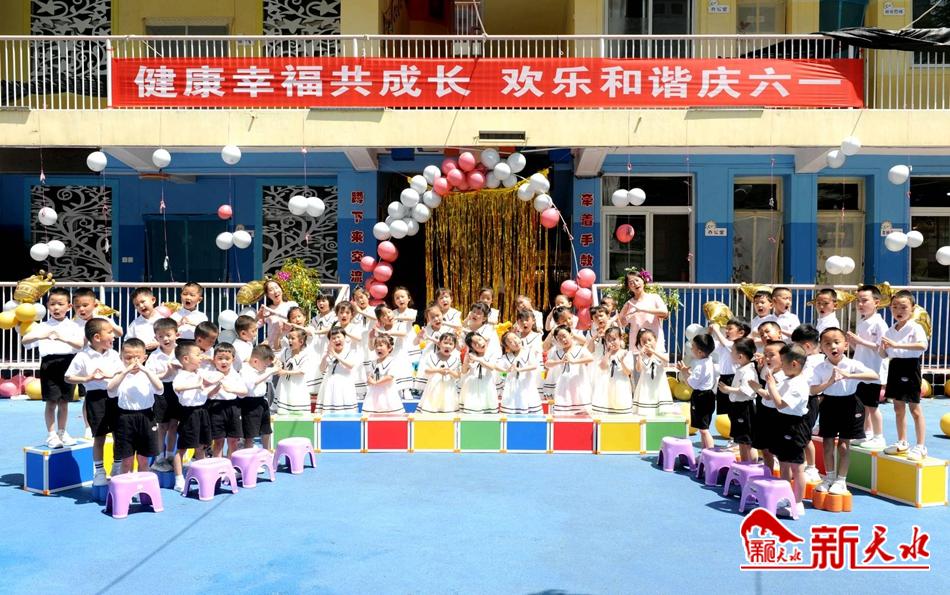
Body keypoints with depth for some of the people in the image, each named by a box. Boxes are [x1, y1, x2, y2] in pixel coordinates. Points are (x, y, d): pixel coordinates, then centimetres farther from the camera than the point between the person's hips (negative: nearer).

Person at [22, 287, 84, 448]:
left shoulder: (73, 326, 4)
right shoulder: (42, 326, 4)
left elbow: (80, 344, -9)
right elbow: (25, 341, -6)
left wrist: (64, 338, -24)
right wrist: (41, 336, -23)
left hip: (68, 363, 1)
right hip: (49, 364, -1)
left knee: (64, 401, 11)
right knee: (51, 402, 1)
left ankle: (61, 432, 25)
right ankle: (51, 434, 11)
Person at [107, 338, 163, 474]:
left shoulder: (148, 373, 0)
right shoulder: (121, 375, 0)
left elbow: (160, 389, -18)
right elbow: (110, 389, -21)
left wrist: (145, 370, -25)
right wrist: (125, 371, -27)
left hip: (145, 418, 1)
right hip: (125, 418, 0)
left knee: (143, 460, 11)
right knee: (127, 460, 7)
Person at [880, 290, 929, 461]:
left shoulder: (915, 328, -11)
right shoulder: (890, 331, 9)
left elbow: (923, 345, -31)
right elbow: (884, 354, 13)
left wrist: (897, 345, -35)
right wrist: (883, 348, -10)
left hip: (910, 366, -7)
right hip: (895, 367, 7)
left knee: (914, 408, -2)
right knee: (898, 407, 14)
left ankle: (920, 447, 5)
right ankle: (902, 442, 25)